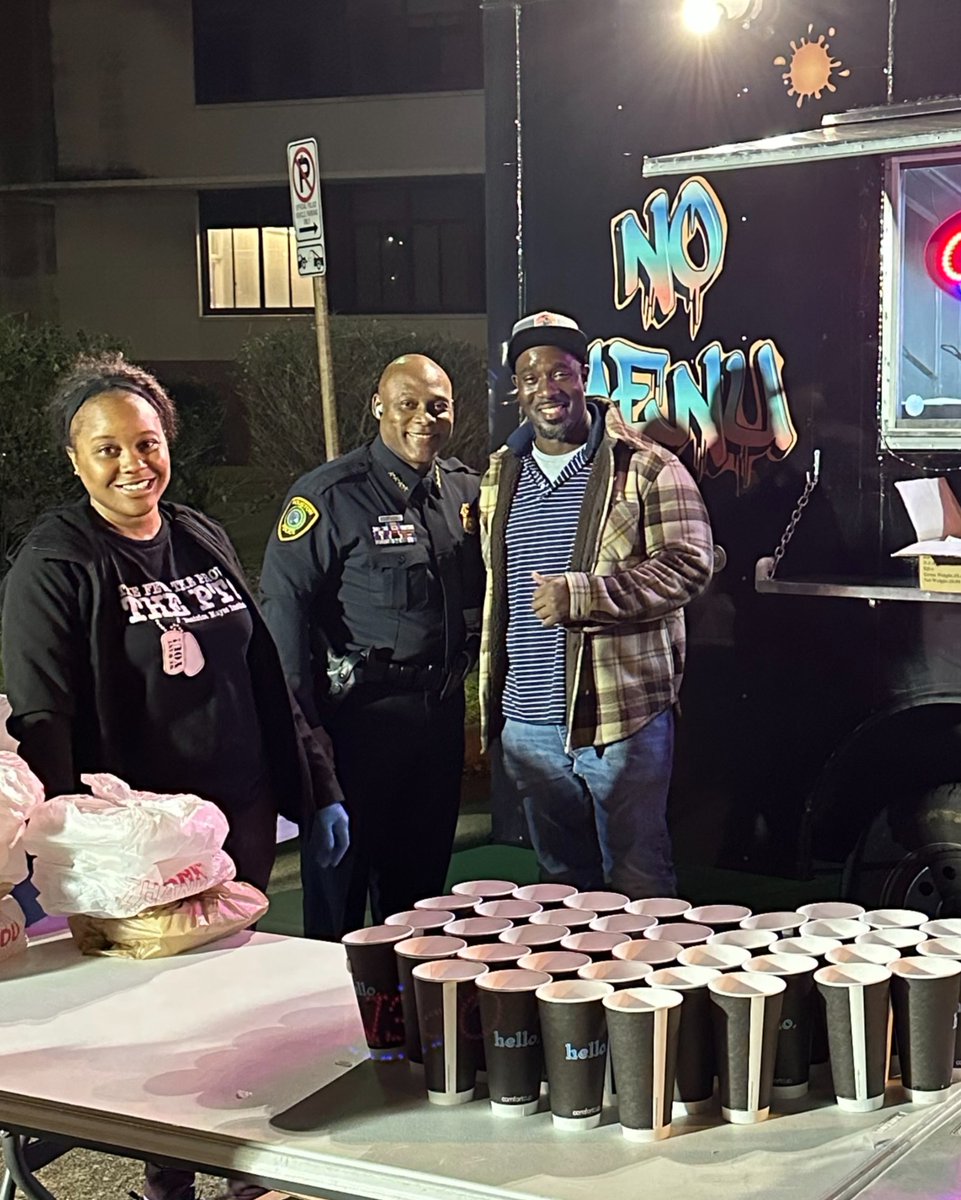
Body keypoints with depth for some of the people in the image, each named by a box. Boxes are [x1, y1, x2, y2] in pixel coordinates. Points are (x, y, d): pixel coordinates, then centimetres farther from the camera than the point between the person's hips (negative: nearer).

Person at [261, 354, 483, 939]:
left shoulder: (467, 490, 8)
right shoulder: (330, 495, -11)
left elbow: (482, 591, 18)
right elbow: (285, 601, -13)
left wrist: (464, 667, 5)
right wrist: (300, 716, -16)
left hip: (441, 709, 6)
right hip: (361, 710, -6)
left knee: (423, 869, 17)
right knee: (342, 868, 3)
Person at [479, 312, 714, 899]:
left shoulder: (644, 467, -6)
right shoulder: (502, 474, 12)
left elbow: (688, 564, -13)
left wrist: (581, 595, -21)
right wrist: (490, 706, 15)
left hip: (622, 718, -5)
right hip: (528, 722, 6)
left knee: (639, 885, 5)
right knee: (560, 883, 18)